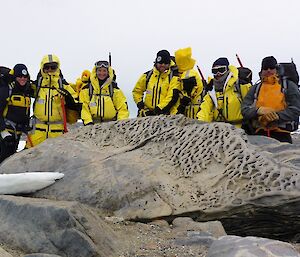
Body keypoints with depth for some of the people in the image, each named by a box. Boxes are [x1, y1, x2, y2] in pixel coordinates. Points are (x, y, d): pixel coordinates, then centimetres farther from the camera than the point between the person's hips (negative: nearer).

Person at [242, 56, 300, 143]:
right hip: (259, 134, 2)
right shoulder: (255, 88, 17)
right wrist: (259, 110, -16)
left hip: (282, 136, -2)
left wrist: (276, 116, -16)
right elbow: (245, 110, 5)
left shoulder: (289, 86, 10)